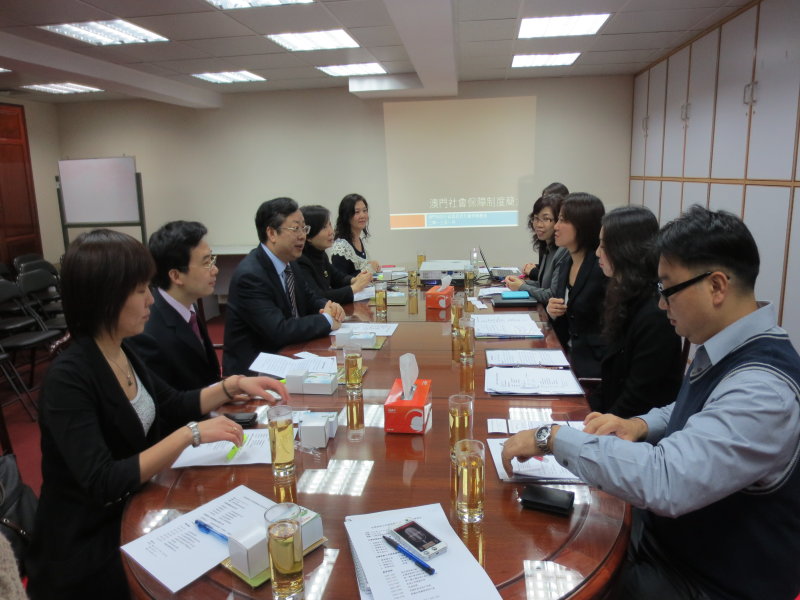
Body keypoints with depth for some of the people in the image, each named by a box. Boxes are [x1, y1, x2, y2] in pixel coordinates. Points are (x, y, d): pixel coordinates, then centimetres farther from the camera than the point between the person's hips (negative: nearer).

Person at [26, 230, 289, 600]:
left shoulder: (120, 351, -1)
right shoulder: (68, 378, -25)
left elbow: (174, 406, 12)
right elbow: (102, 484, -30)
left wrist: (233, 385, -2)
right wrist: (191, 434, -28)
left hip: (131, 512, 7)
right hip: (89, 551, -7)